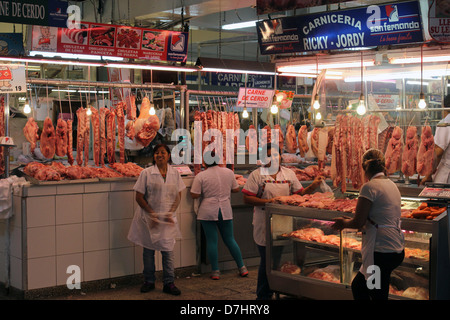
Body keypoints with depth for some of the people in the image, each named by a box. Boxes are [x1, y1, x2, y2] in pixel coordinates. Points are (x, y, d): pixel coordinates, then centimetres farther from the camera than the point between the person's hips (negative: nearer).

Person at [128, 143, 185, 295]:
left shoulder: (175, 173, 3)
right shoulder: (146, 173, -6)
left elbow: (178, 196, 6)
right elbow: (139, 197, -6)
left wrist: (170, 213, -8)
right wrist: (152, 214, -11)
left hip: (167, 218, 1)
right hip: (149, 218, -1)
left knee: (168, 249, 1)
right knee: (148, 249, 8)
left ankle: (169, 283, 10)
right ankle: (149, 281, 22)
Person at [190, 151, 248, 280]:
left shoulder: (200, 176, -9)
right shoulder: (229, 172, 0)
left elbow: (194, 195, -9)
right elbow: (236, 189, 10)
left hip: (208, 212, -3)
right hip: (225, 211, 3)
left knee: (212, 241, 3)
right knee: (230, 240, 13)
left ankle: (215, 271, 7)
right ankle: (242, 268, 16)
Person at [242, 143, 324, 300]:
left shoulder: (289, 174, 10)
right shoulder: (256, 175, -2)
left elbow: (300, 193, 11)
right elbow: (247, 198, -7)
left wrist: (313, 186, -6)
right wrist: (267, 201, -18)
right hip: (265, 226, -3)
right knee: (267, 262, 2)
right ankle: (263, 295, 15)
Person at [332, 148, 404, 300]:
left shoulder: (369, 187, -13)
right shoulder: (391, 185, 13)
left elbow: (358, 223, -12)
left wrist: (344, 223, 8)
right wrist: (349, 221, 19)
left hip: (382, 252, -9)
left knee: (378, 295, 1)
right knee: (358, 285, 21)